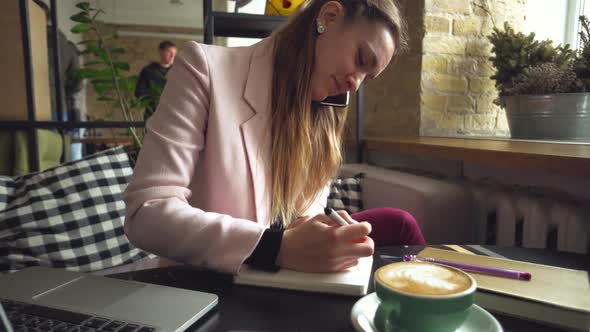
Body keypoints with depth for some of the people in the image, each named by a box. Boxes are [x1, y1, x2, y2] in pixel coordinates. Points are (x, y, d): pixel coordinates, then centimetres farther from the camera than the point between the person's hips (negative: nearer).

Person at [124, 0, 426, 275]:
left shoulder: (324, 110, 5)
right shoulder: (206, 68, -17)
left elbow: (312, 198, 8)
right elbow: (146, 214, -25)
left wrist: (312, 226, -16)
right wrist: (280, 247, -36)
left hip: (278, 276, 6)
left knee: (397, 224, -7)